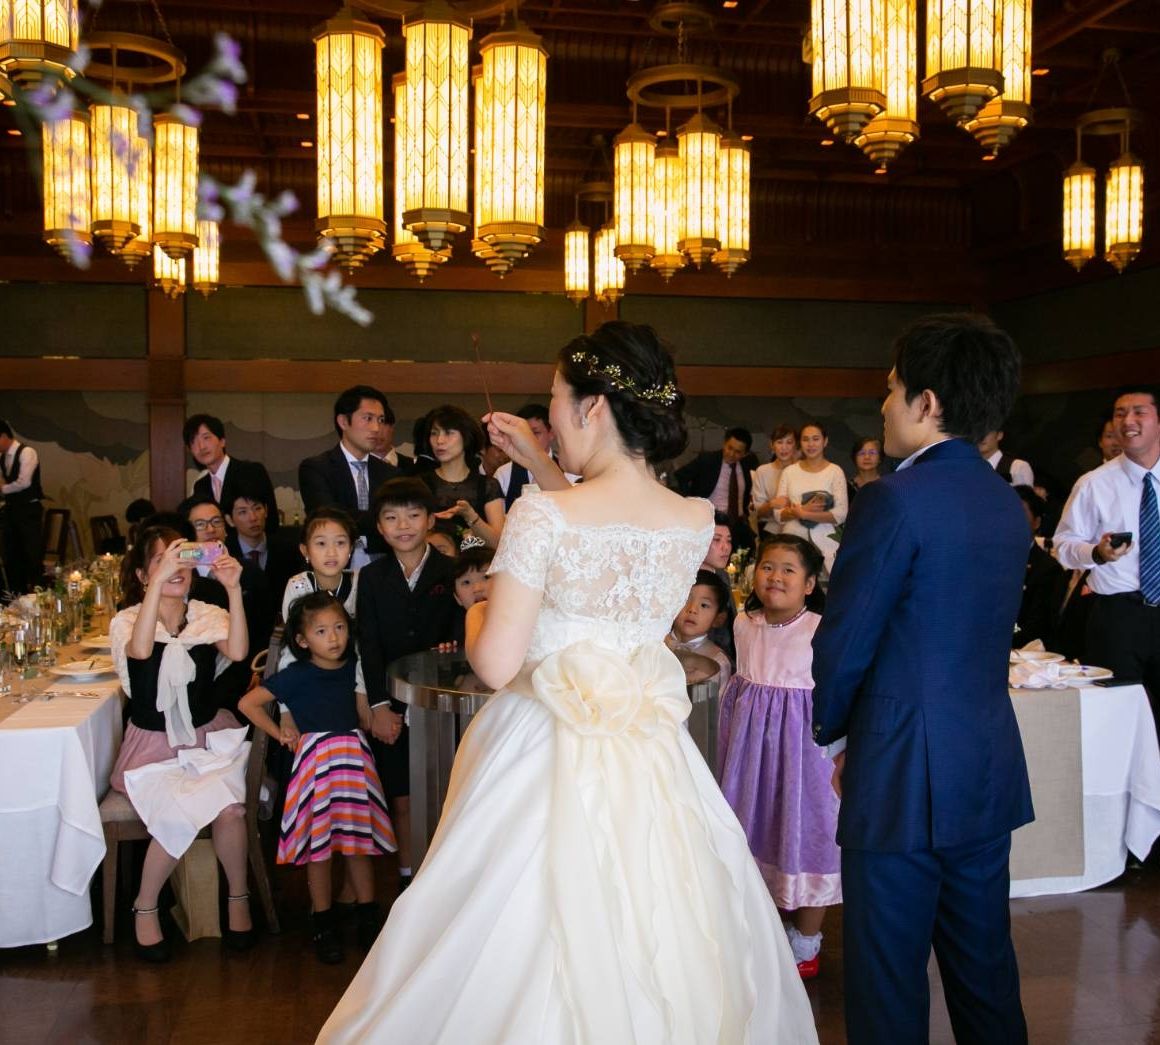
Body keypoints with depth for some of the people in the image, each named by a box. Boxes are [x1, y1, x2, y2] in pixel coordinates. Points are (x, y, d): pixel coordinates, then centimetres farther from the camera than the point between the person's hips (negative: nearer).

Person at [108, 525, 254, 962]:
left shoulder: (209, 616, 2)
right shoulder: (126, 621, -3)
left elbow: (237, 652, -20)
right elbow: (140, 650, -29)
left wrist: (233, 590, -30)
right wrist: (160, 580, -35)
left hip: (211, 737, 2)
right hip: (154, 746, -1)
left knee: (229, 808, -26)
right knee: (179, 816, -27)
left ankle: (238, 897, -1)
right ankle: (145, 908, -2)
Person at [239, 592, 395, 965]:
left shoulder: (350, 668, 6)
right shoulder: (297, 675, -8)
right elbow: (248, 703, -7)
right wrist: (280, 733, -4)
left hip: (355, 756, 4)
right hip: (316, 758, -4)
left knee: (359, 838, 10)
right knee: (319, 843, 2)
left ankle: (368, 914, 23)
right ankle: (323, 921, 16)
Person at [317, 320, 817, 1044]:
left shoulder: (541, 517, -19)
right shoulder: (697, 522, -4)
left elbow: (495, 665, -18)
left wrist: (475, 608, 3)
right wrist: (540, 464, 17)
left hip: (546, 764, -4)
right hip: (653, 767, 5)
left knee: (534, 938, 15)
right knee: (652, 944, 20)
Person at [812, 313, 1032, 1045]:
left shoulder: (896, 500, -18)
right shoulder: (1008, 504, 7)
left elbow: (843, 645, -15)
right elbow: (974, 633, 11)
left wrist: (833, 729, 5)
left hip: (903, 779, -8)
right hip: (991, 770, 8)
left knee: (888, 981, 6)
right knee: (985, 964, 20)